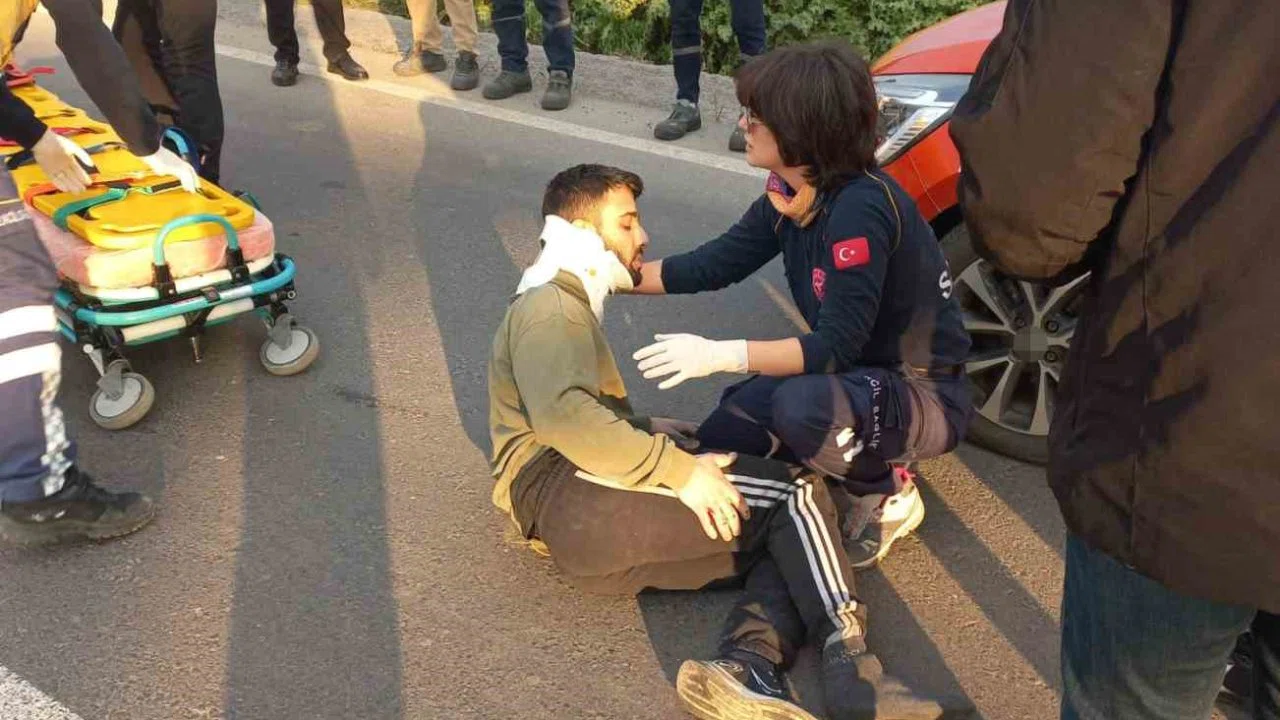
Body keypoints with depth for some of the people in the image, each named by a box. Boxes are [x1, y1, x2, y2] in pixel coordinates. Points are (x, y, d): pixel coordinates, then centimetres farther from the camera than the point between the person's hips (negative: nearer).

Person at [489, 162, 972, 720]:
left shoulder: (567, 307, 33)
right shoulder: (548, 304, 0)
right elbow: (561, 414, -20)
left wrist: (643, 429, 19)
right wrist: (679, 469, -21)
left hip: (580, 518, 9)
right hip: (569, 497, -9)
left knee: (788, 539, -6)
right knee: (797, 492, -14)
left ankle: (748, 667, -32)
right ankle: (847, 660, -29)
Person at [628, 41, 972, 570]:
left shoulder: (860, 208, -29)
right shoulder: (787, 196, -4)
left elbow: (836, 346, -30)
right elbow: (712, 265, 3)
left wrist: (719, 355, -35)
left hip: (926, 396, -8)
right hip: (862, 374, 8)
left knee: (801, 406, -37)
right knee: (718, 443, 1)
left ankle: (888, 496, -6)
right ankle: (862, 462, 15)